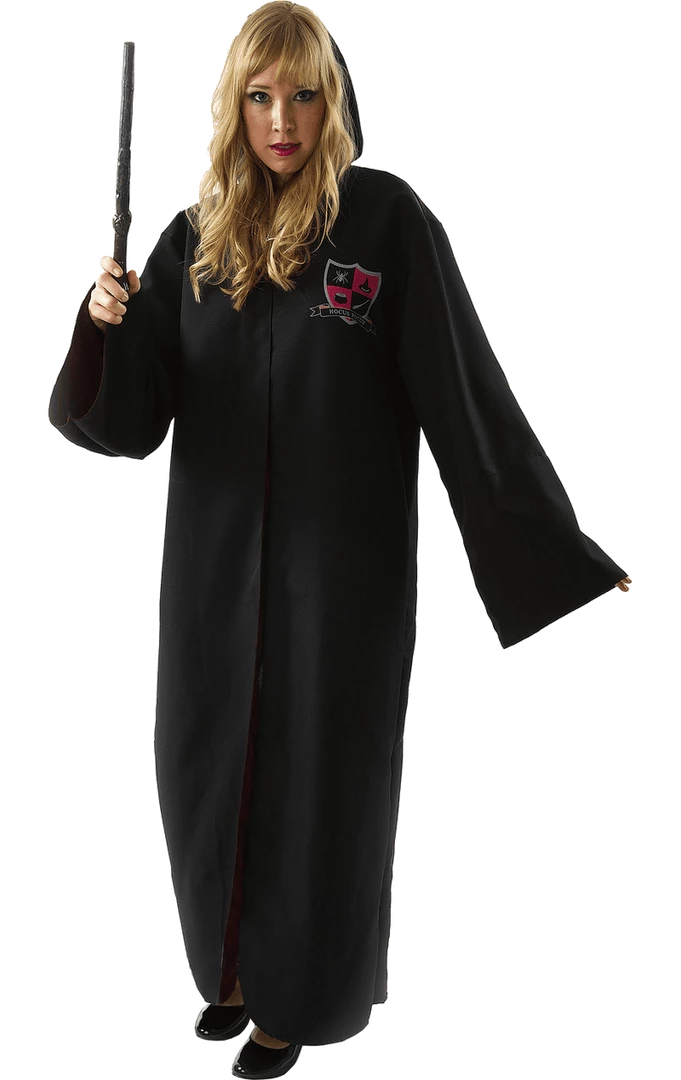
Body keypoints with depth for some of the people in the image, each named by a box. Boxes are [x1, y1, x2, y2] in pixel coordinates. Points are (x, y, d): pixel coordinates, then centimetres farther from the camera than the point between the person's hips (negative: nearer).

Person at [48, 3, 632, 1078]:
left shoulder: (387, 215, -8)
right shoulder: (198, 235, 3)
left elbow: (466, 383, -10)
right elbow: (132, 414, 1)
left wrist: (561, 545, -13)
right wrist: (105, 326, -20)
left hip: (343, 557, -4)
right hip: (219, 556, 4)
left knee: (317, 773, 7)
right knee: (212, 767, 13)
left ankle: (295, 993, 29)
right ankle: (234, 960, 39)